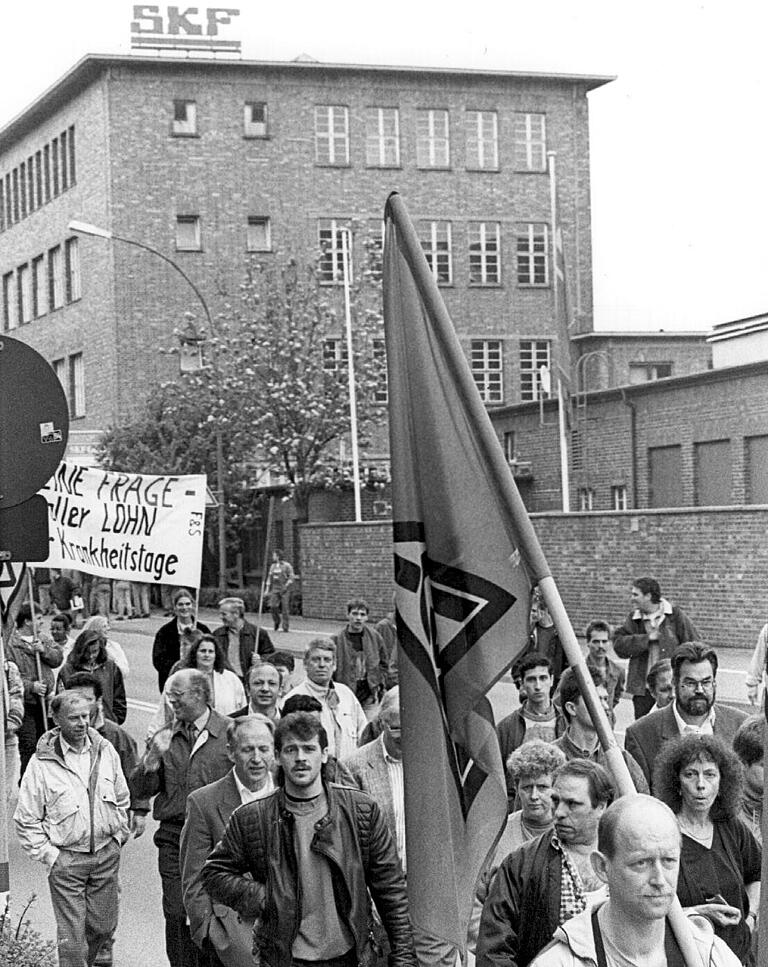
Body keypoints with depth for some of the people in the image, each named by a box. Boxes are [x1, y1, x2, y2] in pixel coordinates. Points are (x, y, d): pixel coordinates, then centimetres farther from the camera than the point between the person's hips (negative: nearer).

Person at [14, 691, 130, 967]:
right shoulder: (42, 764, -10)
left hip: (106, 854, 4)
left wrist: (118, 837, 10)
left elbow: (122, 799, 16)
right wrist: (48, 855, -8)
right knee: (72, 932, -2)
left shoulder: (105, 752, 1)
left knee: (104, 925, 12)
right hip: (65, 859, -4)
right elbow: (26, 820, -5)